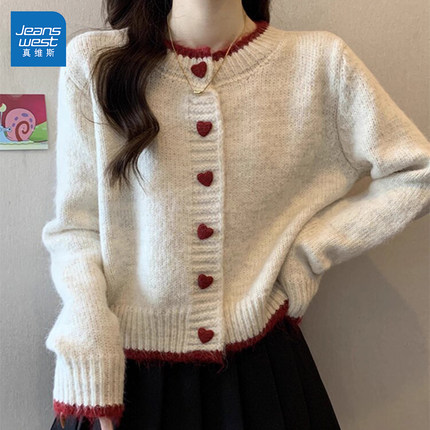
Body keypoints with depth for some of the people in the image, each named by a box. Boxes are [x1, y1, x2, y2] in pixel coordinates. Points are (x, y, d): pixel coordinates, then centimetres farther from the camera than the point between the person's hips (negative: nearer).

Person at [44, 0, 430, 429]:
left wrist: (306, 252, -6)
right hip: (125, 369, 0)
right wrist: (87, 357, -16)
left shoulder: (321, 61, -5)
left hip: (260, 362, 1)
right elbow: (75, 226, -4)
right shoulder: (93, 61, -6)